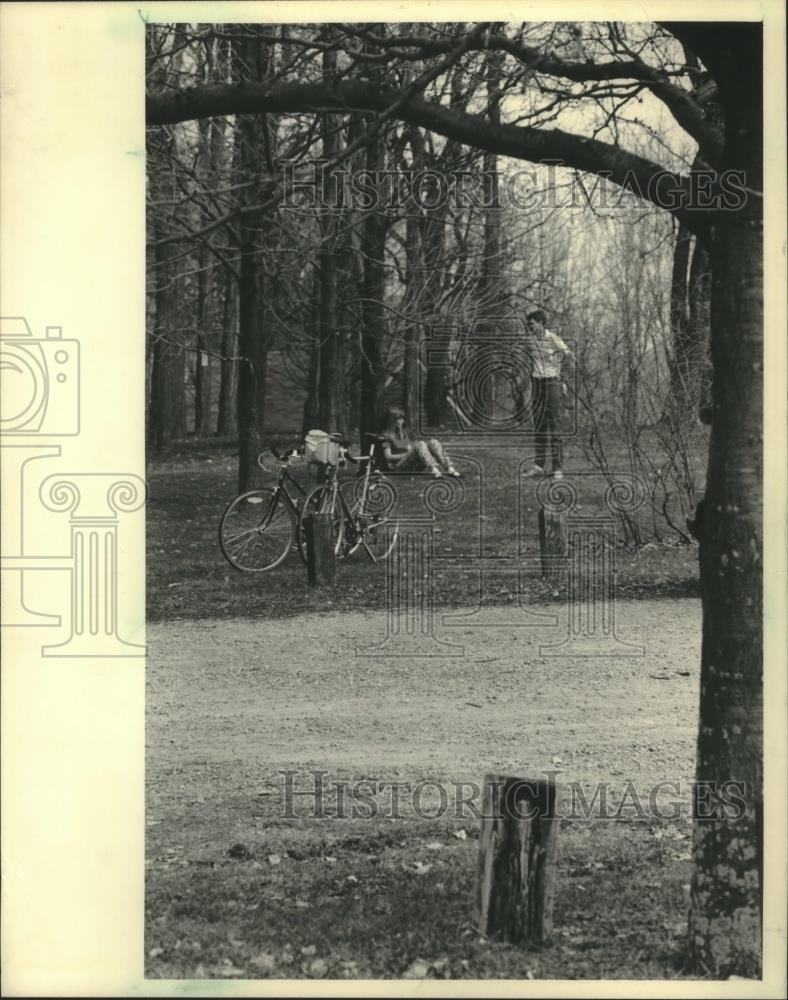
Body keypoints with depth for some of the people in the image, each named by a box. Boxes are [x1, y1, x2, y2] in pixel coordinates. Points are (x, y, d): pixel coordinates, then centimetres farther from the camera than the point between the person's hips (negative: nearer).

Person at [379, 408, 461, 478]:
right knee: (420, 444, -32)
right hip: (399, 466, -6)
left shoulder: (405, 432, 25)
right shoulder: (386, 435, 5)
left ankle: (449, 468, -37)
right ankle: (434, 469, -57)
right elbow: (388, 457, -4)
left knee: (433, 442, -16)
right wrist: (407, 454, -11)